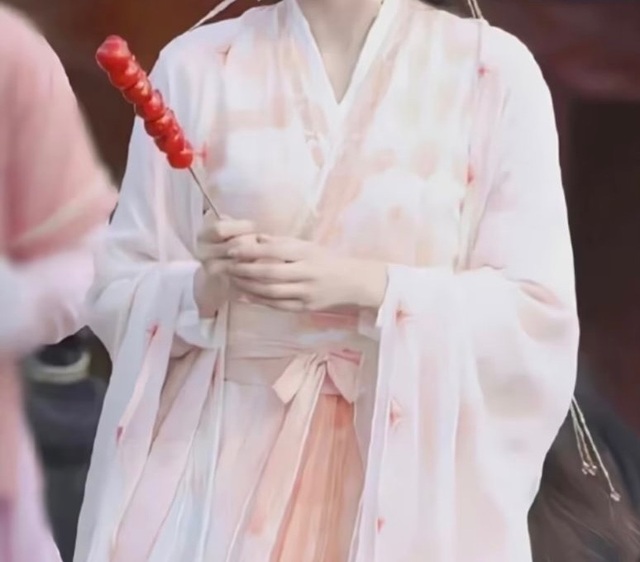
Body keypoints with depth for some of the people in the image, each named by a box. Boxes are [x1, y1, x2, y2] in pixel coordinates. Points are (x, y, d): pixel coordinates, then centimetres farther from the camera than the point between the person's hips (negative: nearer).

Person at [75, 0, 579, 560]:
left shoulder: (495, 70, -5)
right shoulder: (194, 64, -1)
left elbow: (538, 314, -7)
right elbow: (118, 292, 2)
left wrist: (369, 287, -19)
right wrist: (205, 286, -18)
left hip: (411, 459, -1)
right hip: (225, 453, 1)